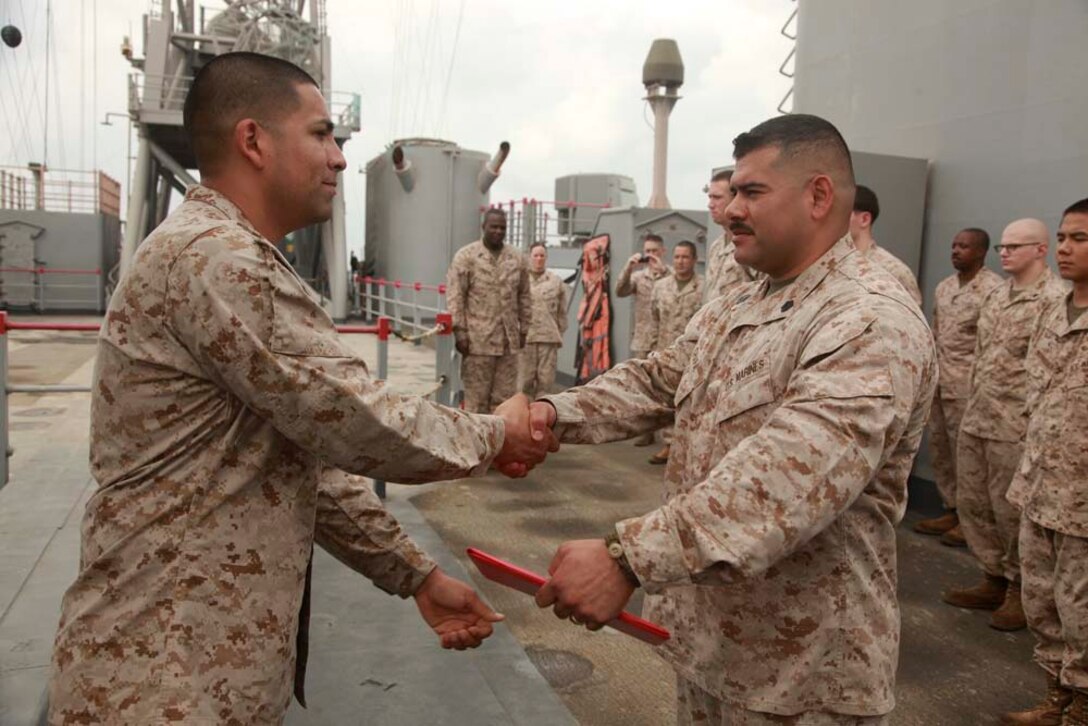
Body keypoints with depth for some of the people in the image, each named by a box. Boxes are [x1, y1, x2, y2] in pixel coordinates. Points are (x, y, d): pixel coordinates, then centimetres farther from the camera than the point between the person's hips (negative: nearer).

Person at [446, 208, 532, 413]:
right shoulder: (466, 256, 0)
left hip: (508, 340, 4)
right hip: (478, 340, -4)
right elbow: (455, 297, -4)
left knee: (504, 398, 7)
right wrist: (460, 332, -9)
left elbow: (525, 296, 15)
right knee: (476, 398, 0)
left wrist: (523, 329, 11)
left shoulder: (517, 259, 12)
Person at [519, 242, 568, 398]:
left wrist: (560, 333, 9)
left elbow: (562, 311, 13)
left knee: (546, 379, 1)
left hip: (549, 337, 2)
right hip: (525, 336, -1)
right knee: (525, 378, -1)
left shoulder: (556, 281, 12)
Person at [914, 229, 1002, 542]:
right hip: (938, 380, 8)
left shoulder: (993, 288, -10)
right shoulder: (944, 287, 14)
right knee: (940, 449, 11)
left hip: (968, 383, -8)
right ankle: (951, 511, 22)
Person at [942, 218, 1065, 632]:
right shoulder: (995, 295, 13)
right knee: (972, 503, 13)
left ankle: (1020, 590, 22)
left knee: (1012, 511, 4)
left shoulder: (1055, 299, -12)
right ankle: (994, 579, 28)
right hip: (975, 421, 8)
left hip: (1015, 426, -8)